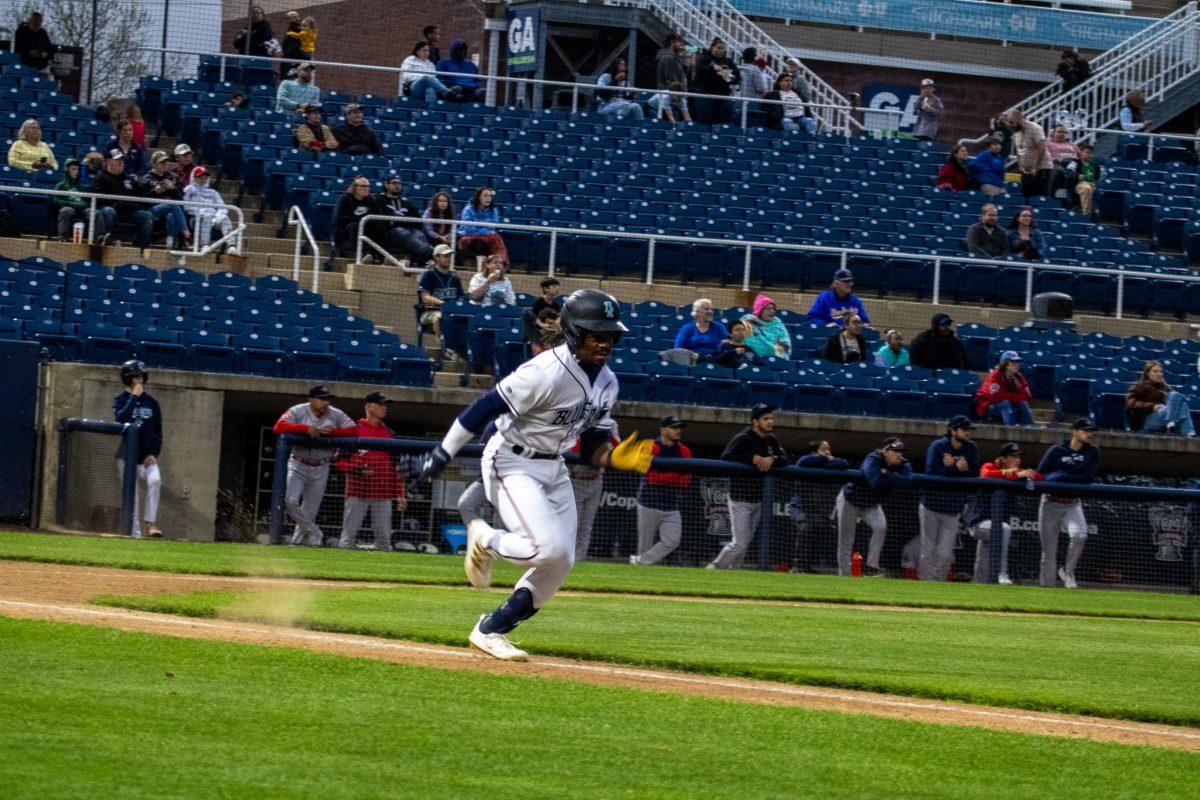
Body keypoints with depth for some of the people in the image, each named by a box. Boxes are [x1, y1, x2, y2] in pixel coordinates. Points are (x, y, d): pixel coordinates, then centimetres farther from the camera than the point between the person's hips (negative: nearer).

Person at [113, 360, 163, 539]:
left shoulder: (151, 402, 9)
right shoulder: (120, 400, 2)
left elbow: (158, 431, 10)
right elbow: (120, 419, -19)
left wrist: (154, 454, -3)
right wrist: (134, 397, -17)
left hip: (147, 457, 1)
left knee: (155, 480, -25)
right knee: (132, 495, -3)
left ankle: (150, 523, -21)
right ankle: (135, 533, 2)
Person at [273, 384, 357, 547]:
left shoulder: (336, 415, -1)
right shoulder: (298, 411, -9)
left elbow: (354, 431, -7)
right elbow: (279, 427, -22)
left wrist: (332, 432, -21)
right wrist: (305, 428, -29)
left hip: (320, 469, 2)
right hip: (298, 465, -2)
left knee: (310, 510, 5)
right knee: (291, 501, -19)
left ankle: (299, 539, 20)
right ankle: (314, 534, -5)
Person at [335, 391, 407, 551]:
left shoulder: (389, 434, 14)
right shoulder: (354, 431, 2)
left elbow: (397, 467, 14)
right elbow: (339, 461, 1)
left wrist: (400, 494, 6)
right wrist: (356, 470, -16)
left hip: (383, 494, 3)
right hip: (357, 490, -3)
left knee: (384, 538, 1)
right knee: (348, 536, -5)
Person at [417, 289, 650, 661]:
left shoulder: (607, 383, 2)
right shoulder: (547, 373, -25)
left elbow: (591, 447, 9)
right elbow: (486, 408, -22)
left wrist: (615, 457, -14)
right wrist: (442, 455, -20)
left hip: (553, 469, 9)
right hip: (511, 463, -9)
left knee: (560, 564, 3)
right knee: (549, 547, -23)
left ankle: (490, 631, 16)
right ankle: (485, 540, 8)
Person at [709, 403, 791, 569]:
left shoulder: (771, 440, 10)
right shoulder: (743, 439, -11)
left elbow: (786, 459, 4)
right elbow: (725, 458, -19)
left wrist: (772, 459, -16)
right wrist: (752, 458, -23)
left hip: (758, 499, 7)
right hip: (741, 500, -7)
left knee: (746, 542, 10)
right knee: (739, 543, -10)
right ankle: (714, 568, 5)